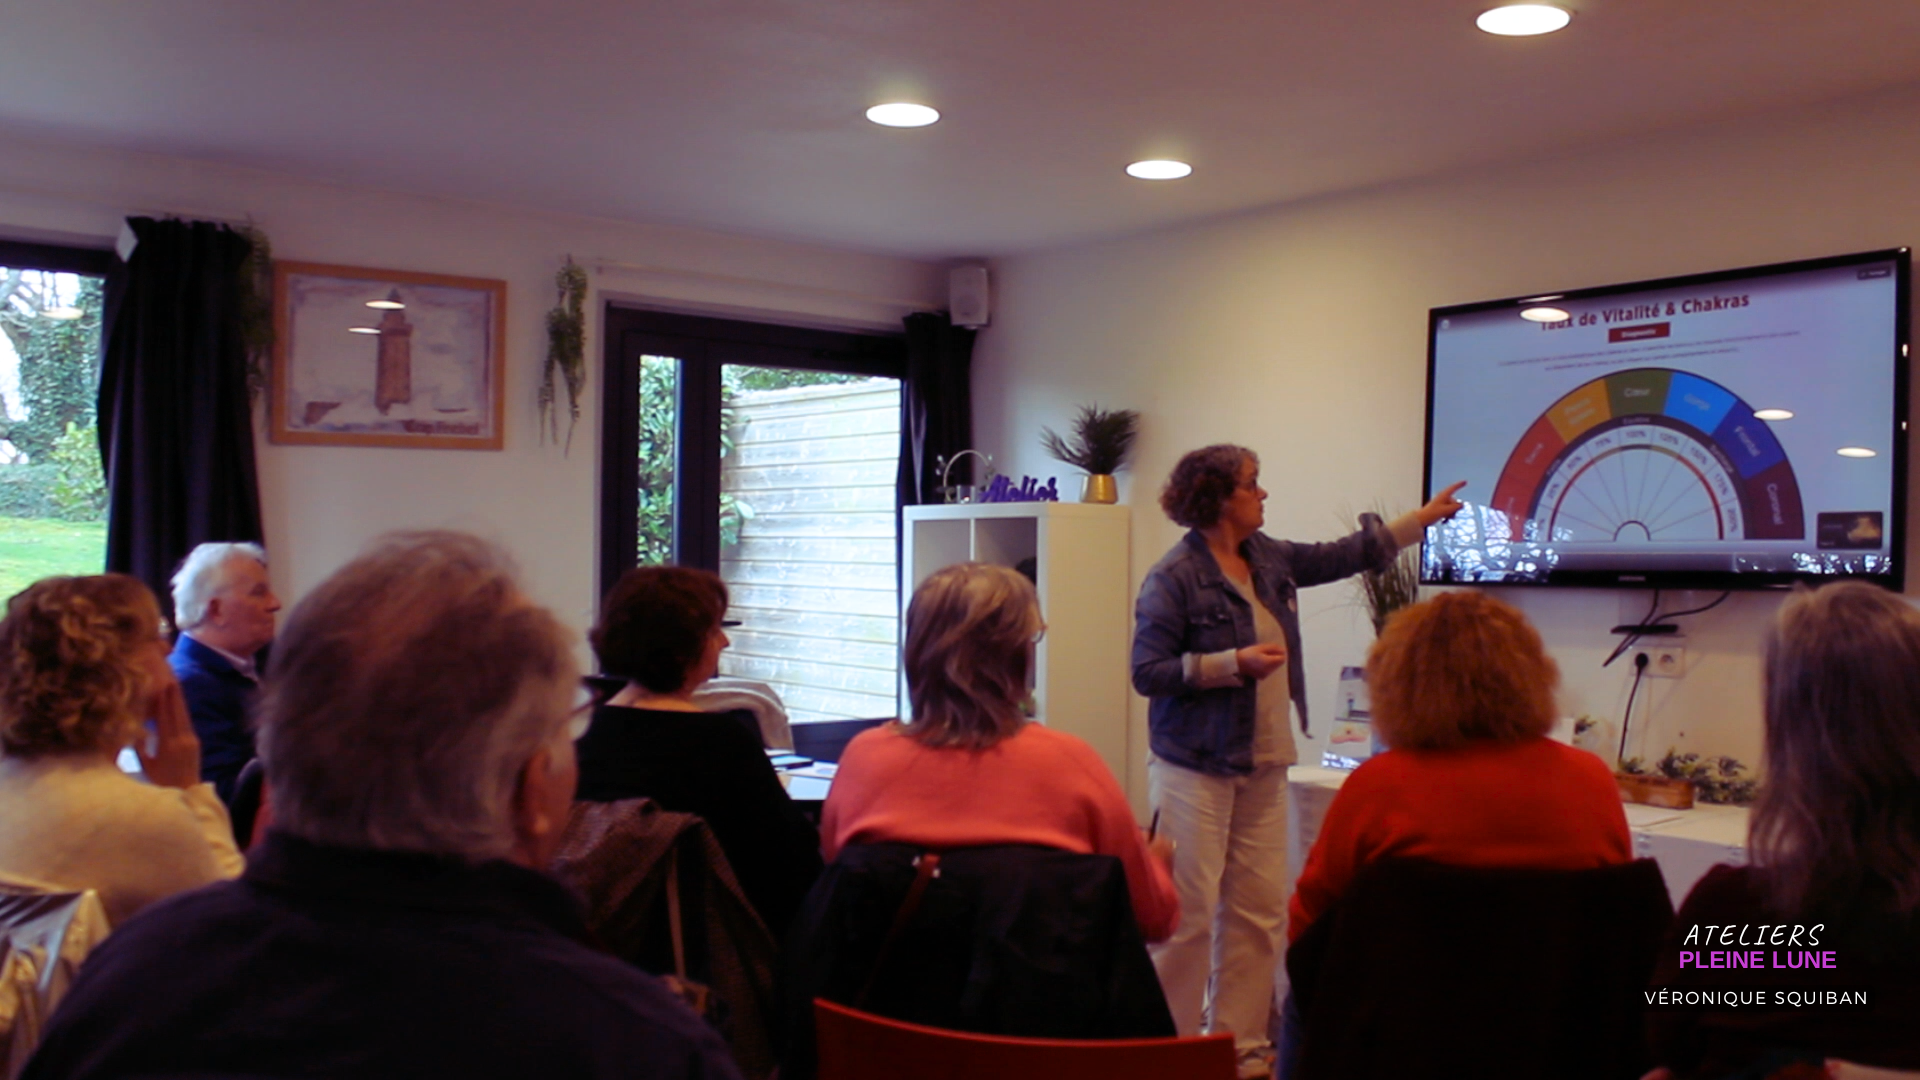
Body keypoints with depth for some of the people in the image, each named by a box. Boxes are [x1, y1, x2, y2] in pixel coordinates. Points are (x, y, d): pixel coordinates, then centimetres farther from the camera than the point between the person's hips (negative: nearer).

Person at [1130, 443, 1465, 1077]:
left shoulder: (1269, 559, 10)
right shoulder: (1174, 578, -12)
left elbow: (1345, 555, 22)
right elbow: (1147, 671, -13)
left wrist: (1425, 517, 25)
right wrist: (1235, 662, -18)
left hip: (1263, 768, 7)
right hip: (1197, 769, -7)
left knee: (1260, 912, 8)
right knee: (1189, 915, -6)